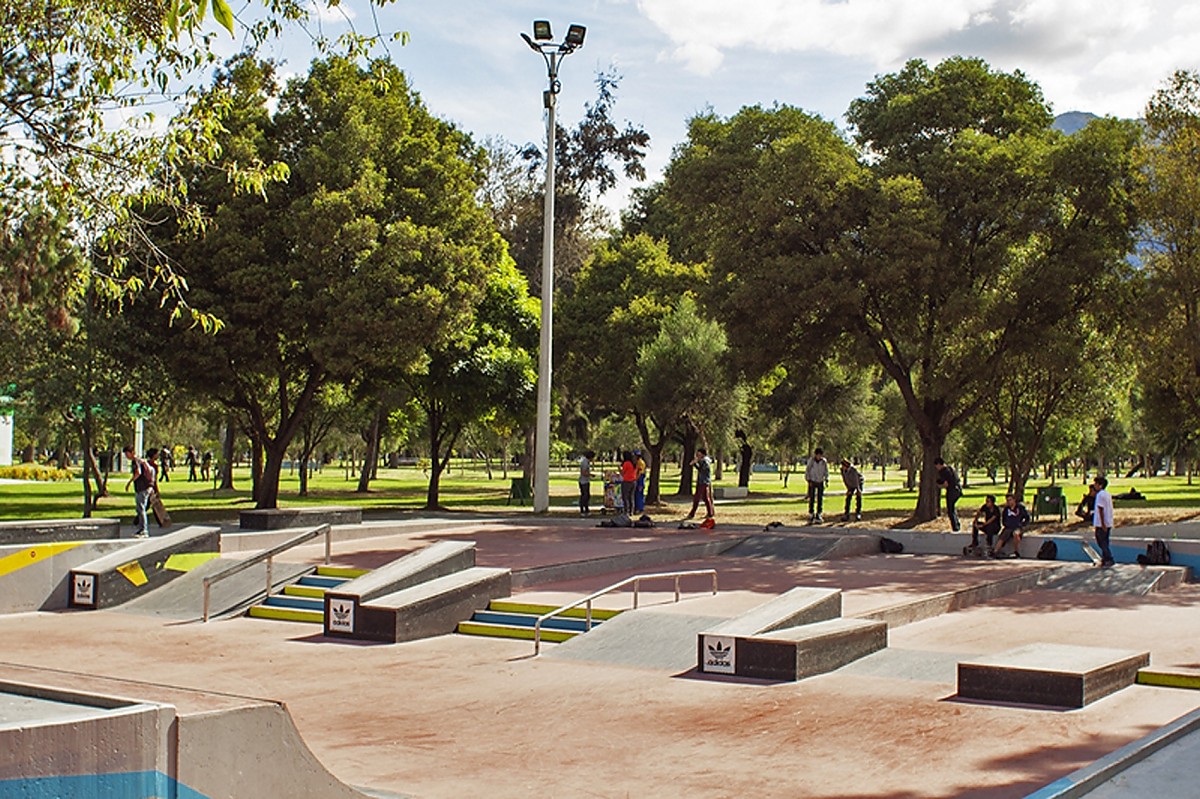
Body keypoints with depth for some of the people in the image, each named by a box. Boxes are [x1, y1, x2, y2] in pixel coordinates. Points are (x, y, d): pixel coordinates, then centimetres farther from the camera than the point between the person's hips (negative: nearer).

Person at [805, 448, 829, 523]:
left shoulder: (824, 461, -3)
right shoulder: (811, 460, -10)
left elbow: (826, 471, 7)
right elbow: (807, 471, -5)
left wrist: (827, 480, -1)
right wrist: (809, 480, -11)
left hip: (821, 482, 3)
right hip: (812, 482, -2)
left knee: (820, 499, 3)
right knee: (812, 499, -2)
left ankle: (818, 515, 10)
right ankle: (811, 515, 5)